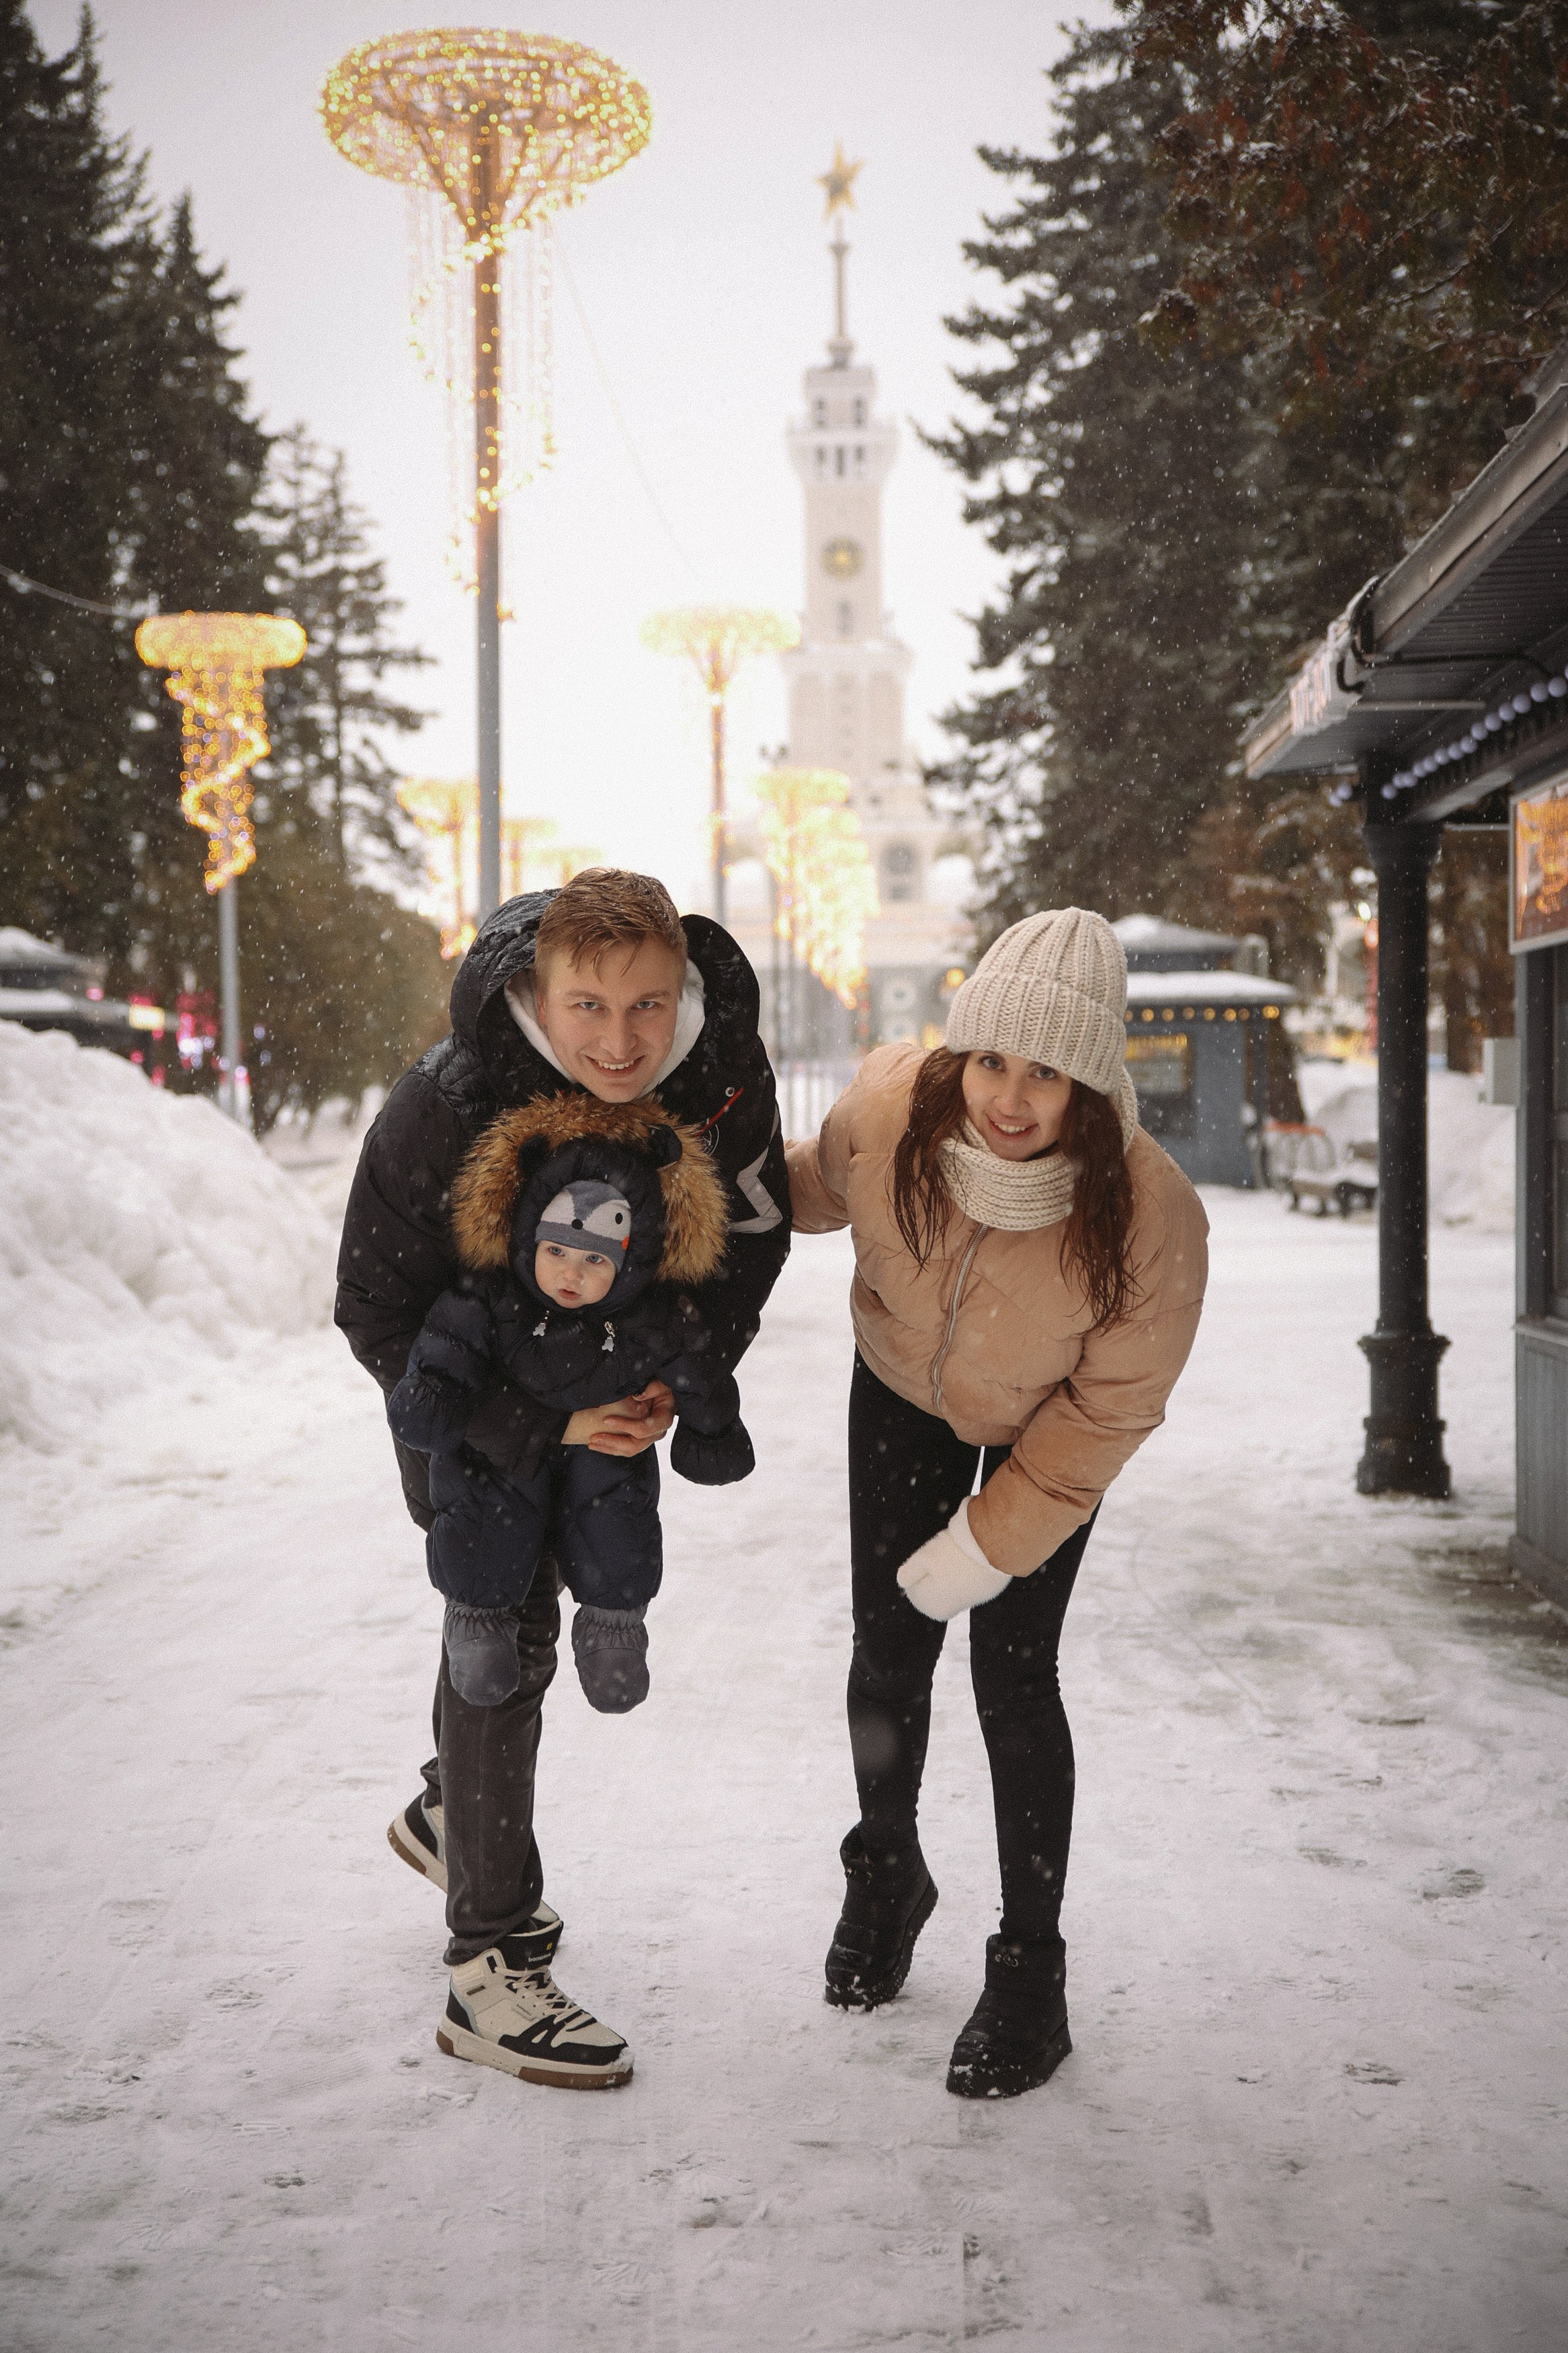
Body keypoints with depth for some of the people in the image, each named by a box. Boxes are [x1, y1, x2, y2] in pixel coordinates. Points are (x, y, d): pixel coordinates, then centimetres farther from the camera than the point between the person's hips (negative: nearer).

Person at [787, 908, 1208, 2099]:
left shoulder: (1152, 1217, -39)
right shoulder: (890, 1108, -32)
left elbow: (1109, 1411, -24)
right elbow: (822, 1184, -3)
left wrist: (992, 1542, -20)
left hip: (1045, 1434, -3)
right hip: (903, 1389, 3)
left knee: (1012, 1679, -4)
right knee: (890, 1648, 12)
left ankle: (1031, 1975, 13)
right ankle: (887, 1876, 39)